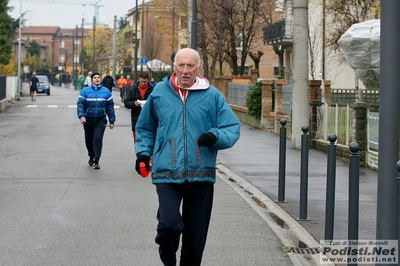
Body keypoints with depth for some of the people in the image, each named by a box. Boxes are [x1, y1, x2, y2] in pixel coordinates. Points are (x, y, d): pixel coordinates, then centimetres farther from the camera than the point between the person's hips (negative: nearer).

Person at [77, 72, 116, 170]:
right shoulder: (85, 91, -1)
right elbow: (80, 104, -7)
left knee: (98, 139, -16)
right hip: (88, 120, 1)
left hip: (101, 120, -1)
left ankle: (96, 161, -15)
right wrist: (81, 116, -23)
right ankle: (91, 157, 37)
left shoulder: (106, 91, 2)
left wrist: (112, 121, 5)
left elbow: (110, 107, 6)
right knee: (89, 140, 13)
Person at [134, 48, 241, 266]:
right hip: (166, 174, -1)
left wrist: (215, 137, -18)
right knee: (170, 224, -18)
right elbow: (145, 127, 19)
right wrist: (143, 152, 6)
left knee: (195, 236, 9)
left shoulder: (212, 96, 1)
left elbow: (232, 128, 1)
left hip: (201, 176, 1)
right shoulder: (159, 92, 5)